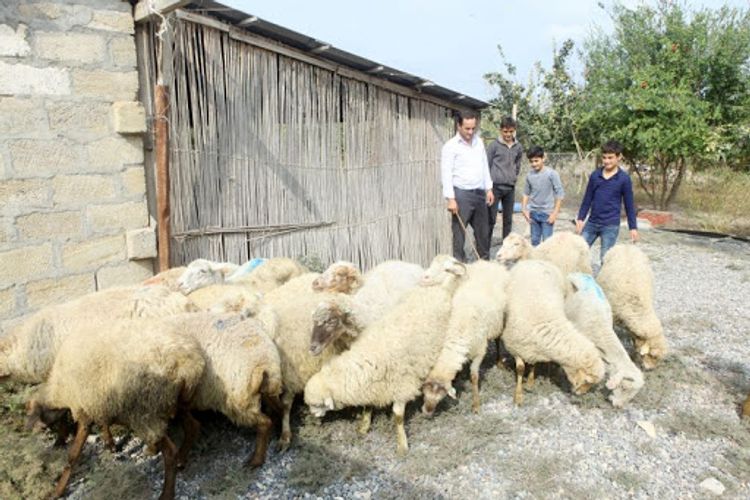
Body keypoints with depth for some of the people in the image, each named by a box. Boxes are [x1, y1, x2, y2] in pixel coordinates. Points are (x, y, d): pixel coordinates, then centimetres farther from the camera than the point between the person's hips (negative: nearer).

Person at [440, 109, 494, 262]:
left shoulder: (479, 142, 12)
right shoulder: (451, 146, -8)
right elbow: (446, 174, -12)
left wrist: (489, 189, 12)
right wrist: (451, 199, -18)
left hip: (479, 193, 6)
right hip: (461, 194, -6)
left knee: (483, 231, 14)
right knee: (459, 232, -2)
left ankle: (485, 261, 26)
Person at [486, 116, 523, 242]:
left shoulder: (518, 147, 7)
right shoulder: (494, 145, -5)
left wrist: (513, 177, 10)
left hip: (510, 188, 4)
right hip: (495, 186, -4)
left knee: (508, 220, 9)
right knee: (491, 219, -3)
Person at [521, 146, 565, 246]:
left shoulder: (552, 174, -12)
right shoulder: (529, 175, 1)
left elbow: (560, 194, -10)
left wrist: (555, 213, -13)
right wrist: (524, 209, 0)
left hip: (547, 213, -4)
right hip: (533, 213, 4)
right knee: (534, 241, 12)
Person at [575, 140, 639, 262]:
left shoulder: (624, 179, -6)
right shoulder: (595, 175, 2)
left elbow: (629, 204, -1)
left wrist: (633, 227, -1)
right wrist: (580, 219, 4)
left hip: (611, 226, -3)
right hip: (592, 223, 4)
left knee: (606, 258, 2)